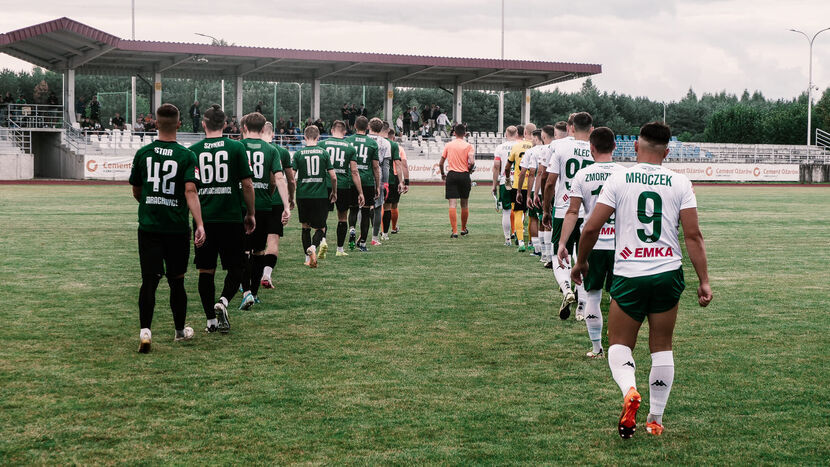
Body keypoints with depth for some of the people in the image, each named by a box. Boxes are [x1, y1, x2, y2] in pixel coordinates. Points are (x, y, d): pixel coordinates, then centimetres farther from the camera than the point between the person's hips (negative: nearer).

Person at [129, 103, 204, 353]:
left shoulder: (143, 153, 3)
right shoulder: (186, 156, -5)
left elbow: (136, 192, 12)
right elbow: (190, 191, -17)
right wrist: (200, 224, -21)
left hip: (148, 227, 1)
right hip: (177, 228, -1)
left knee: (149, 280, 1)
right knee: (176, 280, 13)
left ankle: (145, 330, -15)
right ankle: (180, 330, 27)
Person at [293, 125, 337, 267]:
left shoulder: (298, 154, -1)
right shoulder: (324, 153, -1)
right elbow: (333, 177, -2)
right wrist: (334, 193, 14)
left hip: (303, 196, 1)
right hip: (321, 196, -1)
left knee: (305, 227, 16)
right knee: (320, 227, 8)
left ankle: (308, 258, 16)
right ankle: (313, 247, -21)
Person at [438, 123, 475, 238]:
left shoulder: (448, 145, 4)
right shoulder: (468, 146, -2)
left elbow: (441, 163, 5)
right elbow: (472, 162, -15)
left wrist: (443, 175, 21)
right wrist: (469, 170, 5)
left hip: (451, 175, 0)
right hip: (464, 176, 0)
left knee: (452, 204, -3)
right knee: (464, 204, 15)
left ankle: (455, 231, -11)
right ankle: (464, 229, 28)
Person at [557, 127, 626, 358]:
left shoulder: (582, 175, -2)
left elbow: (572, 212, -6)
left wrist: (562, 243, -3)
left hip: (592, 243, 0)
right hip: (619, 243, 0)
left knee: (592, 295, 11)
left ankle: (596, 348, 14)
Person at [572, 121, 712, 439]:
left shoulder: (618, 179, -1)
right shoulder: (680, 183, 1)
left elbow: (591, 228, -3)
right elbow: (693, 236, -2)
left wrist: (581, 262, 14)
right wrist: (704, 281, 3)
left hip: (628, 274, -1)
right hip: (668, 274, 2)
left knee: (619, 344, 11)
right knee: (662, 347, 14)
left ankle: (629, 390, -19)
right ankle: (655, 419, 17)